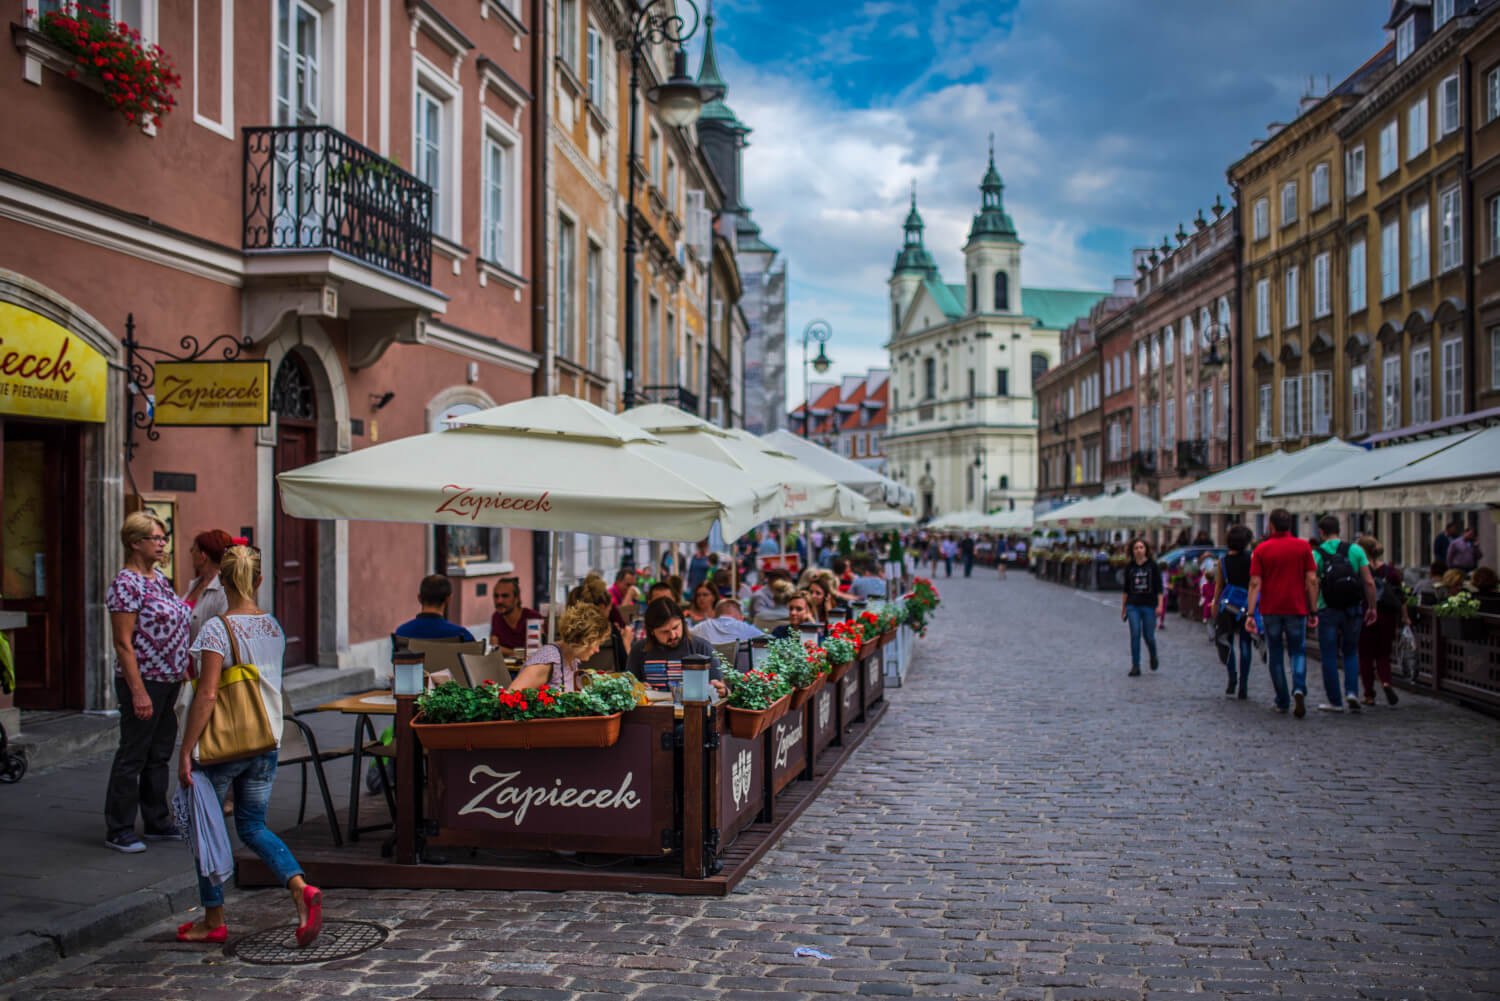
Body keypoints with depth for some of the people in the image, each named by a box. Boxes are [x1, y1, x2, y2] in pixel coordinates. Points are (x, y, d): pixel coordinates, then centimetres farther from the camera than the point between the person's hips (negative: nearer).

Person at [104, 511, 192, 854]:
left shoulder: (159, 578, 12)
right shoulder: (126, 584, -14)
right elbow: (123, 643, -17)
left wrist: (184, 672, 17)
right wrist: (138, 691, -20)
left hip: (169, 682, 8)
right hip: (143, 682, -8)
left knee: (160, 755, 15)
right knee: (133, 756, 0)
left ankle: (158, 823, 25)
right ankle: (118, 830, 10)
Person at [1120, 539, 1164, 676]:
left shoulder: (1152, 565, 1)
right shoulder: (1129, 567, 7)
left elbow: (1159, 587, 1)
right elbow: (1125, 589, 14)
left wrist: (1160, 605, -7)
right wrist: (1123, 607, 14)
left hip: (1149, 605, -1)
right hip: (1133, 606, 1)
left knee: (1148, 635, 1)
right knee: (1135, 634, -7)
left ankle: (1153, 656, 32)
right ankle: (1135, 666, -3)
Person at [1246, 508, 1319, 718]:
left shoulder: (1261, 549, -1)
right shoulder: (1303, 547, -1)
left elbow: (1255, 583, -6)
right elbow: (1312, 580, -4)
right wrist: (1313, 611, 1)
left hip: (1270, 609, 0)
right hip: (1296, 608, 0)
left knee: (1274, 654, 11)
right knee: (1298, 652, 11)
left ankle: (1282, 702, 15)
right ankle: (1299, 689, -15)